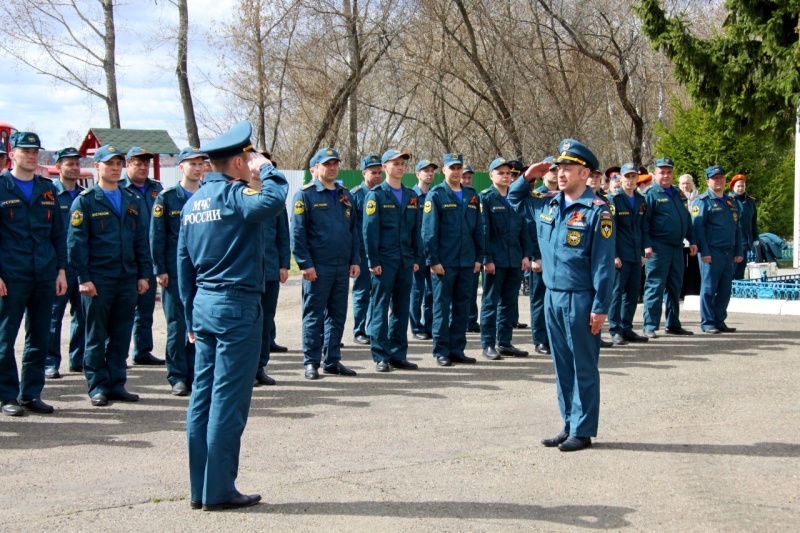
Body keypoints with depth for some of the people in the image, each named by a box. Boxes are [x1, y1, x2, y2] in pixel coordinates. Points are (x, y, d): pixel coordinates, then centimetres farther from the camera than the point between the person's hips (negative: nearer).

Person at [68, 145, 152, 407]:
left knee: (121, 335, 8)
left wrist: (144, 274, 6)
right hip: (97, 280, -4)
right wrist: (84, 277, -12)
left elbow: (141, 241, 13)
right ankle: (98, 387, 10)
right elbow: (77, 242, -6)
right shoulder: (85, 201, -1)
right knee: (96, 335, 3)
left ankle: (117, 384, 16)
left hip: (127, 279, 4)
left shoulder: (133, 201, 13)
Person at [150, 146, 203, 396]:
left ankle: (196, 375, 13)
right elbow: (156, 236, -2)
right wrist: (160, 270, -7)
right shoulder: (166, 198, 0)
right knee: (177, 325, 0)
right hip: (175, 273, -3)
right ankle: (178, 377, 8)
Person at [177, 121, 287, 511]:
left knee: (203, 397, 10)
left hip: (204, 305, 8)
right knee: (228, 401, -3)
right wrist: (265, 169, -13)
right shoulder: (233, 194, -12)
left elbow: (184, 263, 15)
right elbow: (273, 199, -34)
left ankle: (200, 489, 16)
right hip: (237, 307, -8)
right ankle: (219, 491, 2)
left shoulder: (193, 202, 13)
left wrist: (192, 320, 20)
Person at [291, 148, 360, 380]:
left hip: (342, 266, 6)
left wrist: (355, 260, 8)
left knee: (337, 315, 10)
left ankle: (333, 361, 18)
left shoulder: (345, 195, 14)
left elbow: (353, 230, 16)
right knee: (314, 315, 1)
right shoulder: (305, 195, -4)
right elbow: (297, 233, -9)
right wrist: (305, 264, -14)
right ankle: (311, 362, 8)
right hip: (318, 267, -6)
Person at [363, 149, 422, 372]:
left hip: (406, 261, 5)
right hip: (384, 261, -5)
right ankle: (381, 356, 4)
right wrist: (373, 260, -13)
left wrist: (417, 258, 8)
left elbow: (416, 229, 14)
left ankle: (398, 354, 16)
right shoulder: (376, 195, -3)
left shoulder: (412, 196, 12)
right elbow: (370, 229, -8)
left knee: (402, 309, 9)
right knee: (381, 308, -1)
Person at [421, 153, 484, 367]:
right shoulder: (436, 195, -3)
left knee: (462, 306, 9)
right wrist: (433, 260, -13)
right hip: (444, 262, -5)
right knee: (442, 306, 1)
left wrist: (478, 257, 7)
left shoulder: (471, 195, 11)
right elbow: (429, 230, -8)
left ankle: (457, 350, 17)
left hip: (467, 262, 5)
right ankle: (441, 351, 7)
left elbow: (478, 229, 13)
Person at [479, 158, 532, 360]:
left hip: (515, 260, 5)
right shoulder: (485, 198, -4)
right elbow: (483, 230, -9)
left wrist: (526, 254, 5)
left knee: (510, 303, 9)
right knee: (491, 303, 1)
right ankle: (488, 345, 5)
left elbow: (524, 229, 13)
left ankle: (505, 342, 17)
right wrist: (487, 258, -14)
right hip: (495, 260, -5)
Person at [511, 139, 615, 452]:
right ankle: (569, 426, 22)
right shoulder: (546, 205, 8)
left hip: (580, 299, -7)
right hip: (552, 295, 7)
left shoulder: (597, 211, -11)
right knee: (562, 365, 13)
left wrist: (600, 307, -16)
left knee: (583, 367, 3)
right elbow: (513, 198, 28)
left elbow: (603, 263, -13)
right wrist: (528, 177, 8)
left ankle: (583, 432, 10)